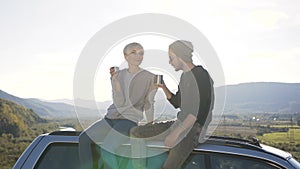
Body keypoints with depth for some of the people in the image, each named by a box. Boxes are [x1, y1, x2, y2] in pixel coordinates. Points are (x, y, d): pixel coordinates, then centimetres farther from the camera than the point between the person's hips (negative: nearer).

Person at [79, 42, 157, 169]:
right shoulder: (118, 75, 7)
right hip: (111, 117, 5)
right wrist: (116, 81, -14)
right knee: (84, 138, -14)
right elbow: (119, 103, -2)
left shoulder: (149, 78, -1)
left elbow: (149, 105, 4)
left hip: (130, 120, -5)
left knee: (106, 150, -26)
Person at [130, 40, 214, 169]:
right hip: (180, 123, 9)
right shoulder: (184, 76, 13)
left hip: (194, 128, -9)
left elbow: (200, 111, -23)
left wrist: (176, 133, -24)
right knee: (135, 132, 4)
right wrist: (163, 87, 6)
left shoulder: (201, 75, -16)